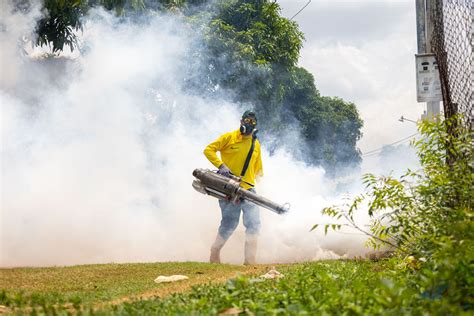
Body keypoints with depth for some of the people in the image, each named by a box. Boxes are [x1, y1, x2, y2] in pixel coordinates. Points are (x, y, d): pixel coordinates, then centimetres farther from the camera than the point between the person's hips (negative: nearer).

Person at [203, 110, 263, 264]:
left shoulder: (256, 144, 16)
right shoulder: (229, 137, 0)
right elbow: (208, 150, -6)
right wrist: (221, 165, -16)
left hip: (248, 189, 5)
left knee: (254, 223, -9)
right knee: (230, 223, -3)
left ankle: (250, 260, -8)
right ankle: (214, 255, 18)